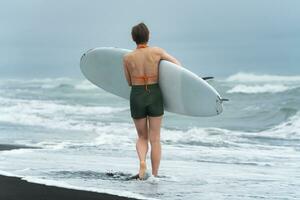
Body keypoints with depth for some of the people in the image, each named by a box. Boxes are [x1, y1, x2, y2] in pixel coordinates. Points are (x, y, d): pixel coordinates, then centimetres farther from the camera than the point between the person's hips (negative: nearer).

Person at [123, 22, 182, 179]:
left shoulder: (127, 58, -4)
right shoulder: (157, 51, -5)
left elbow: (130, 82, 7)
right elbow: (178, 64, 4)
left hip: (136, 98, 0)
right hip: (155, 97, 0)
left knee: (142, 137, 17)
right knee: (155, 139, 9)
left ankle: (142, 162, -12)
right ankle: (154, 176, 8)